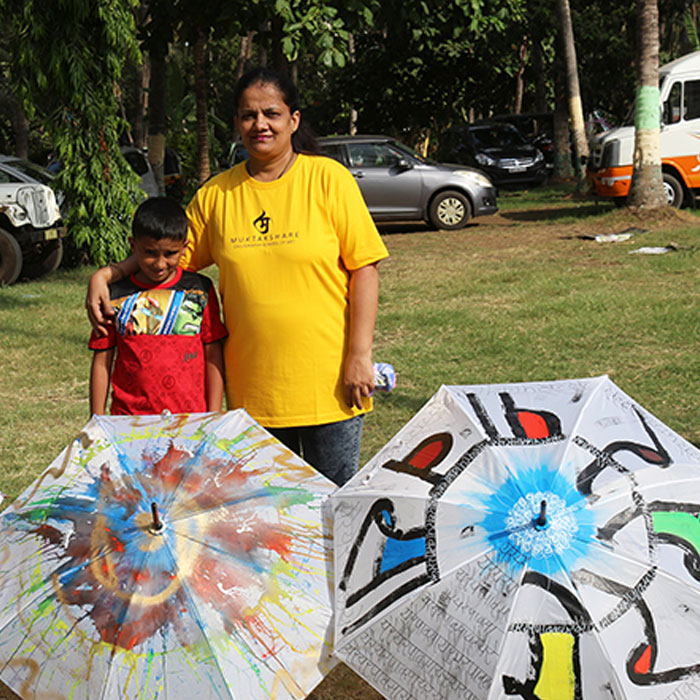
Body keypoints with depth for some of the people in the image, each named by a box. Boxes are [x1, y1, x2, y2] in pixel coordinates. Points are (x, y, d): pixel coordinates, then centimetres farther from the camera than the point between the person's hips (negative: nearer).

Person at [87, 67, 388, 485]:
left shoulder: (329, 179, -3)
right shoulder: (216, 195, 5)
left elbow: (365, 267, -5)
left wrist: (360, 356, -10)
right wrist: (105, 276, 2)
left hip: (328, 383, -3)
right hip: (252, 389, 3)